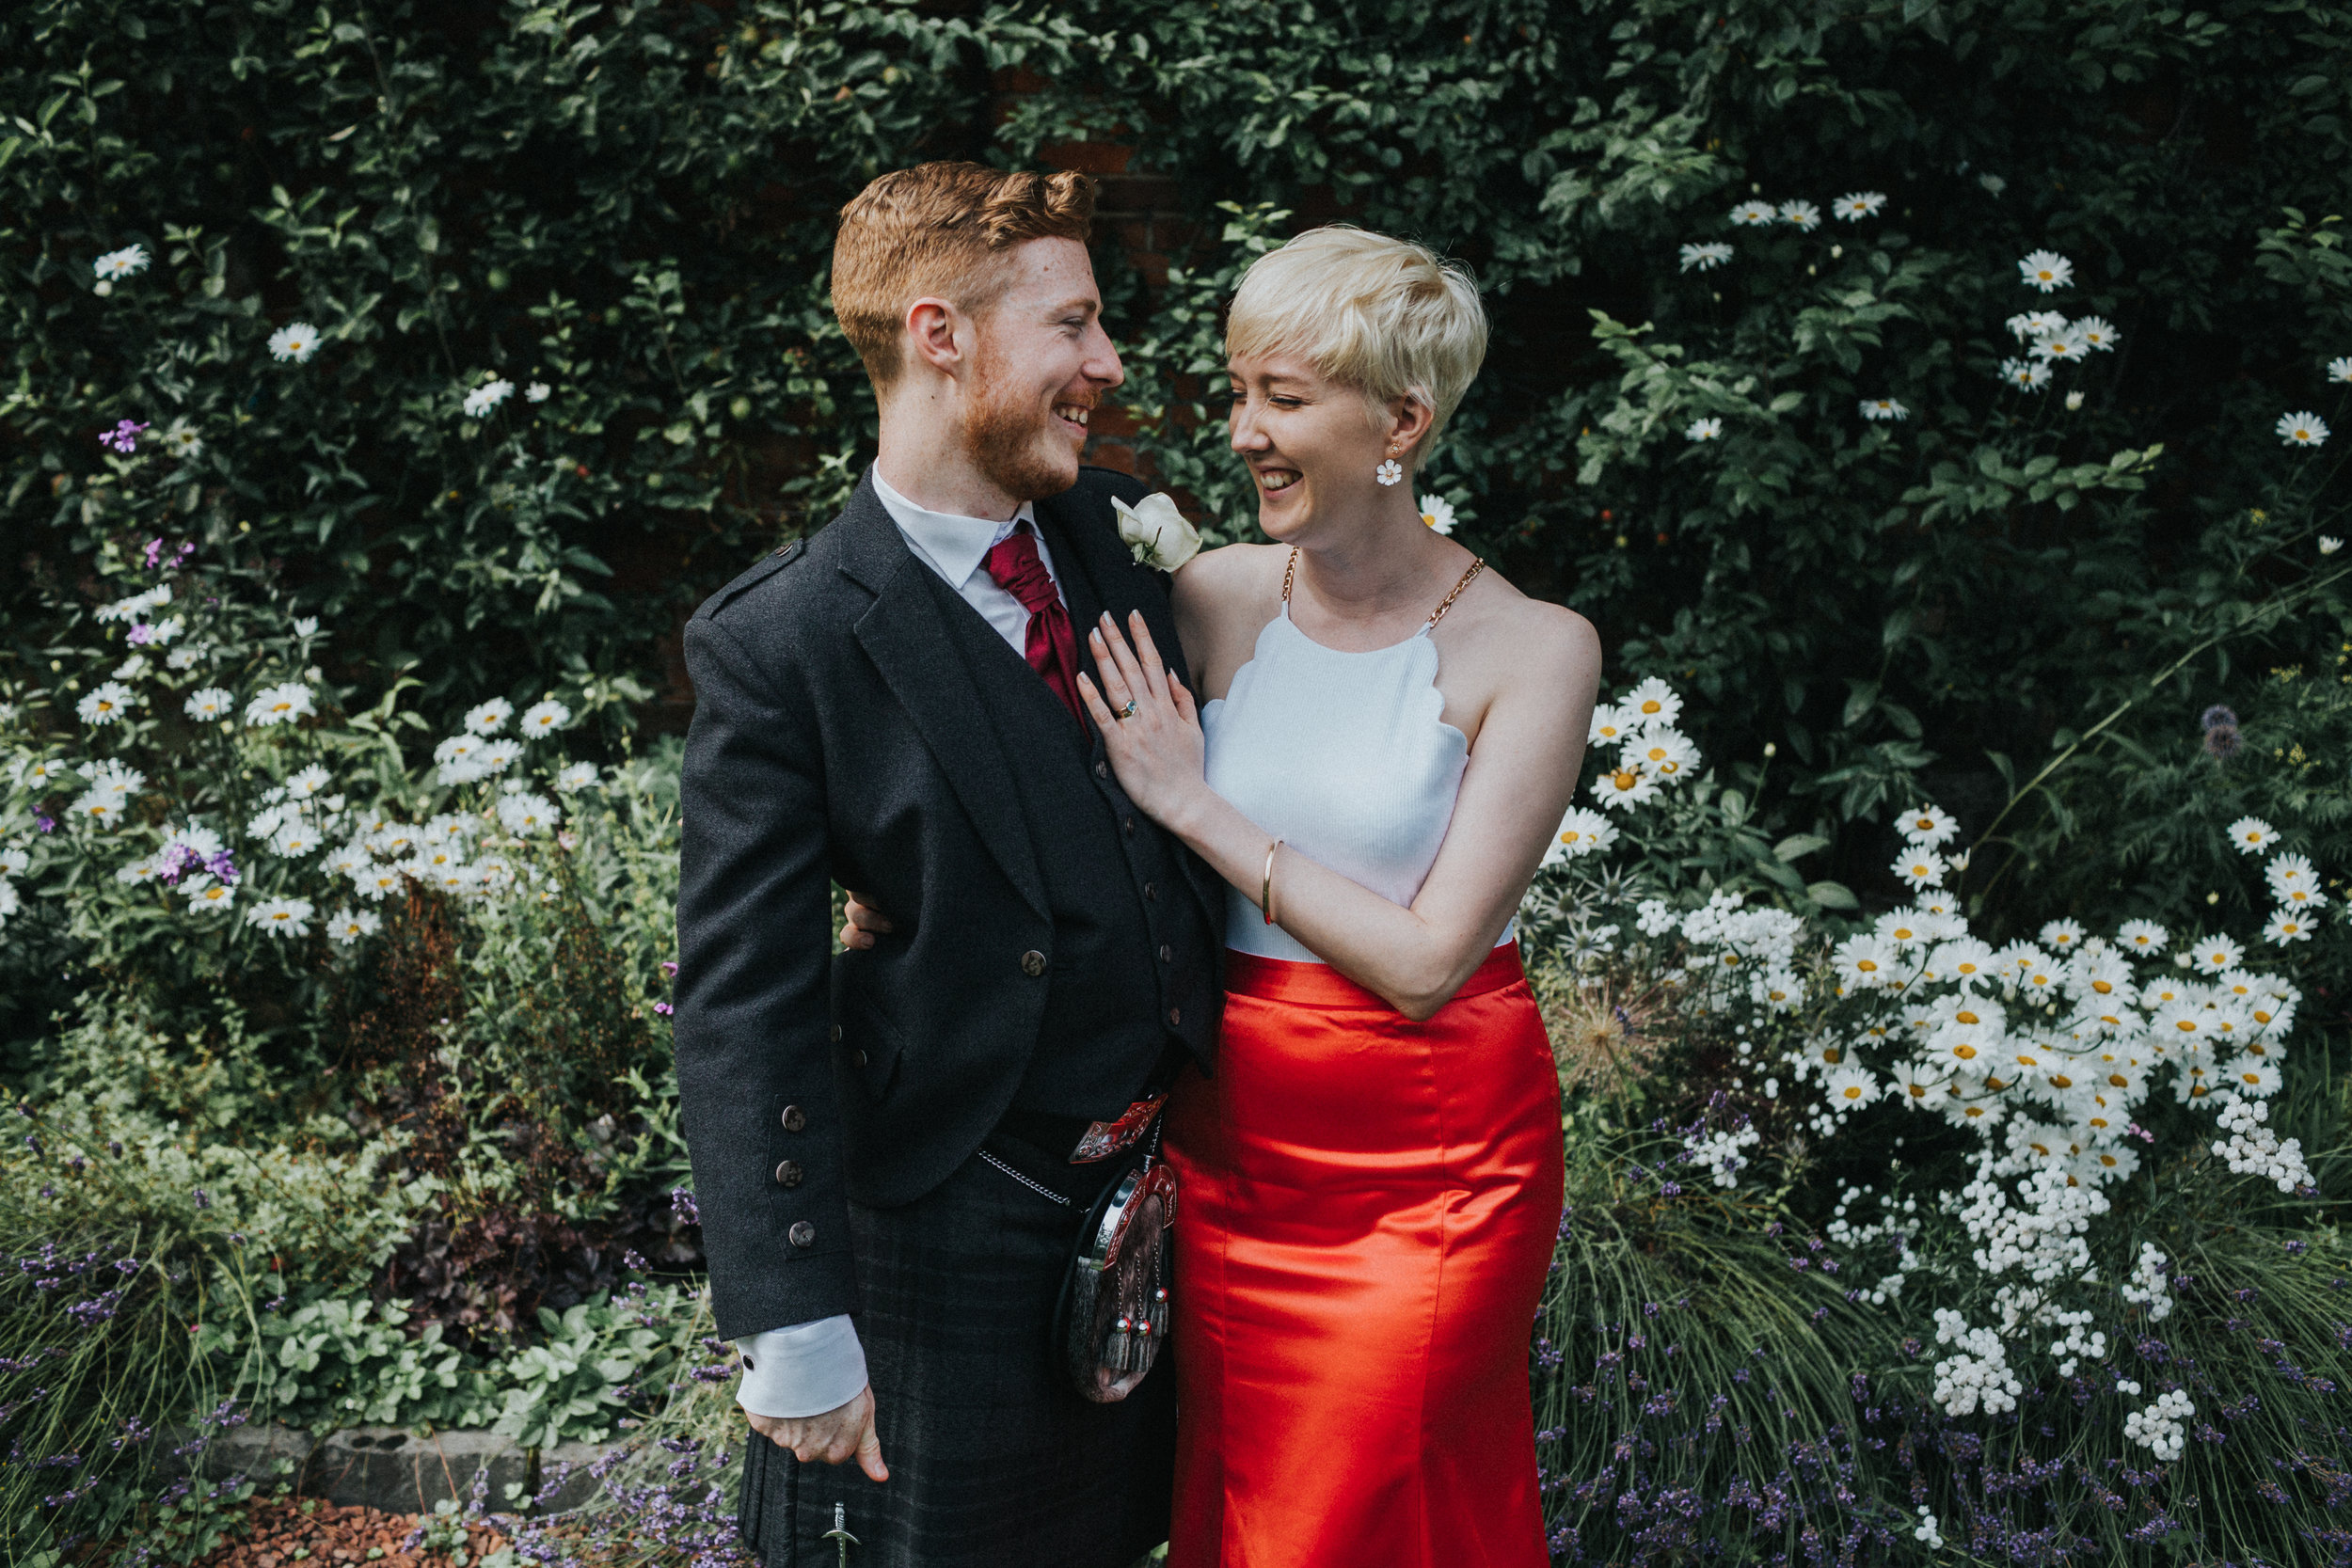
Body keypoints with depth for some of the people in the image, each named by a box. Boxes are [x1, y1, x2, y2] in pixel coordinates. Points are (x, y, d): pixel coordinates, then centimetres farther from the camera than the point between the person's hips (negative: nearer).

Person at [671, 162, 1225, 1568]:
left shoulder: (1123, 528, -1)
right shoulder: (779, 649, -18)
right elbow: (742, 1005, -17)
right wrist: (797, 1330, -18)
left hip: (1171, 1173, 6)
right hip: (961, 1224, -6)